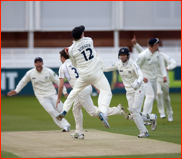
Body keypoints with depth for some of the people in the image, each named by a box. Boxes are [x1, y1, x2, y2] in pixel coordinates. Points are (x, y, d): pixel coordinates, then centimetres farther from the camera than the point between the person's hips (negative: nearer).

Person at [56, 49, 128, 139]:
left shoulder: (63, 67, 3)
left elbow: (61, 85, -2)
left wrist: (58, 99, 10)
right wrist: (97, 88, 16)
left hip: (81, 90, -9)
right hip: (88, 87, 9)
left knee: (93, 112, -7)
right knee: (76, 108, 23)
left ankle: (118, 110, -16)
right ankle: (79, 132, 24)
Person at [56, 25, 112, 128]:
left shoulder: (72, 50, -2)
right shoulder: (89, 40, 1)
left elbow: (75, 65, 9)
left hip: (84, 76, 2)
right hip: (96, 73, -2)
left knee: (75, 92, 23)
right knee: (106, 92, -7)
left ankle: (64, 111, 25)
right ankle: (102, 112, -31)